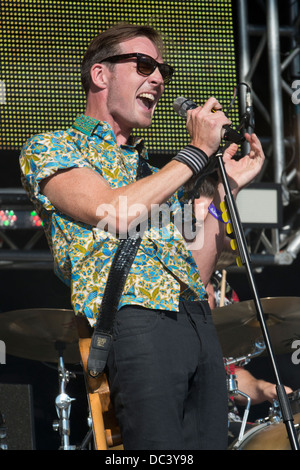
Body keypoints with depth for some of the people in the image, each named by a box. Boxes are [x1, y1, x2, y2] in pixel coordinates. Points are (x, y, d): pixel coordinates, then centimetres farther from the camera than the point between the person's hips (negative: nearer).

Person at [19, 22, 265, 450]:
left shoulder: (154, 171, 29)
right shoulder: (50, 149, 9)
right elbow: (113, 213, -10)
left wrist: (227, 188, 18)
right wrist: (196, 152, -1)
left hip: (199, 319, 7)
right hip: (136, 318, -7)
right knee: (161, 451, -16)